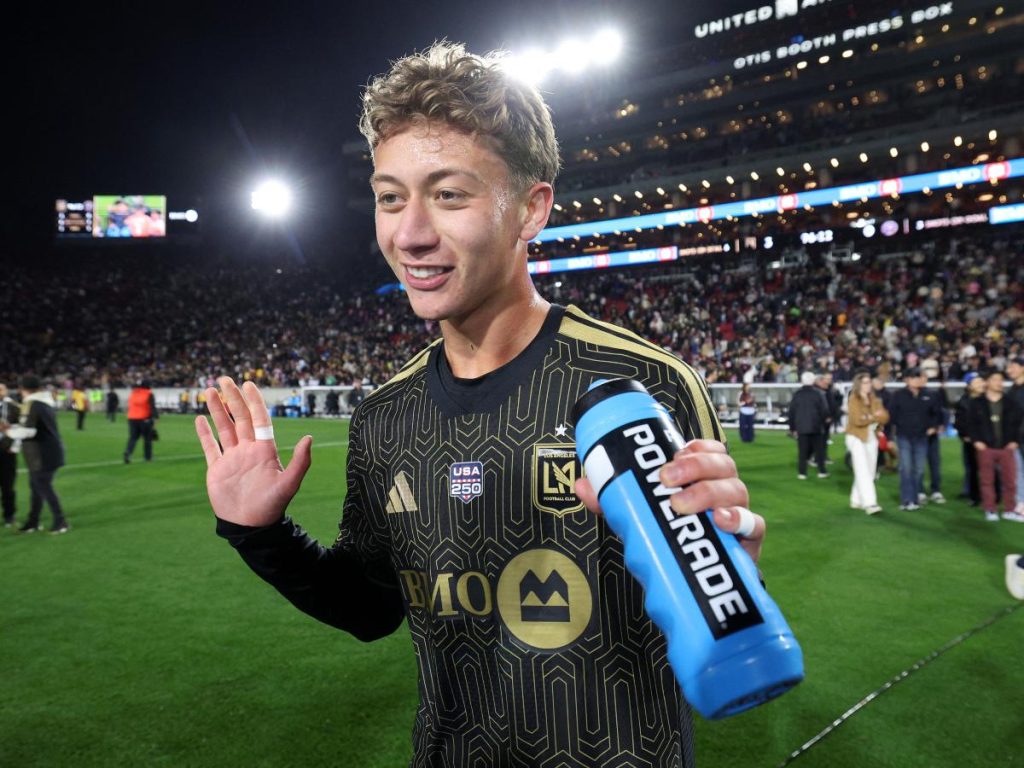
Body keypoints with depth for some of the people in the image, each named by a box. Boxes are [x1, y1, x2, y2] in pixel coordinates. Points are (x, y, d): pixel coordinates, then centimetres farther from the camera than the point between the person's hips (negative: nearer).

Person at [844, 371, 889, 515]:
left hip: (871, 438, 7)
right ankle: (869, 503, -19)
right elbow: (857, 420, -19)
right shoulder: (853, 400, -8)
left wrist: (870, 417, -16)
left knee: (869, 472, 7)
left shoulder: (874, 400, 10)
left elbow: (884, 417, 1)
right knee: (863, 471, -13)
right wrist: (875, 417, -10)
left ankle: (856, 500, 18)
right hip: (856, 438, -6)